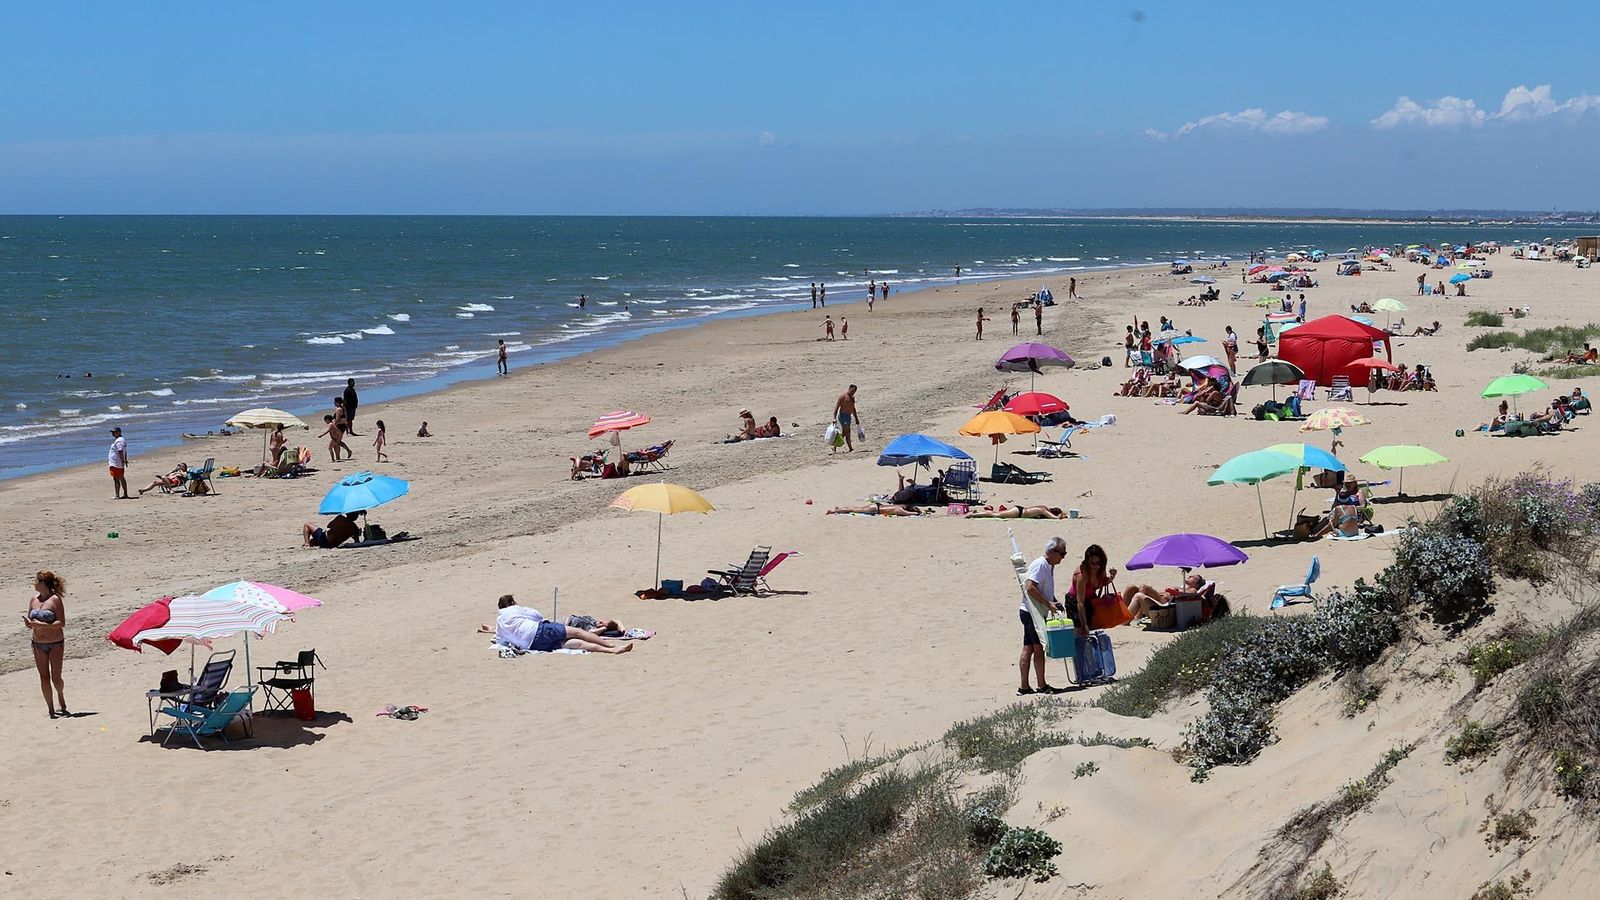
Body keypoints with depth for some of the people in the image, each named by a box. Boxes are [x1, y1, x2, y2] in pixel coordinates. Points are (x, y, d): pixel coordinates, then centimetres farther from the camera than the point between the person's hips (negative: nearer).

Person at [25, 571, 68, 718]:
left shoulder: (55, 599, -11)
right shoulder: (33, 600, 6)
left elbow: (61, 623, -15)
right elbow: (30, 620, 16)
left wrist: (41, 624, -24)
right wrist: (28, 622, -9)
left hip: (55, 644, -5)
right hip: (38, 644, 5)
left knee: (56, 678, 0)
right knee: (44, 677, 2)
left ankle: (61, 695, 32)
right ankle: (51, 710, 8)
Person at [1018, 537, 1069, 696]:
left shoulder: (1049, 566, 15)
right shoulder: (1039, 565, -16)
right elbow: (1030, 588, -26)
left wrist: (1055, 603, 13)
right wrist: (1048, 603, -24)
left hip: (1037, 613, 10)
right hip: (1031, 612, -10)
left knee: (1028, 649, 8)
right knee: (1039, 648, -5)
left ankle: (1024, 687, 9)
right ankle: (1042, 686, 1)